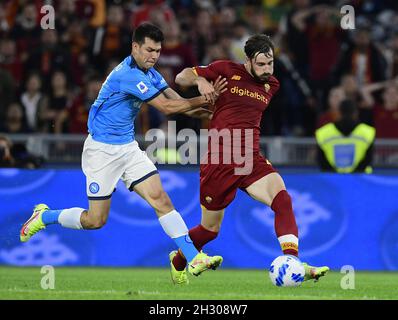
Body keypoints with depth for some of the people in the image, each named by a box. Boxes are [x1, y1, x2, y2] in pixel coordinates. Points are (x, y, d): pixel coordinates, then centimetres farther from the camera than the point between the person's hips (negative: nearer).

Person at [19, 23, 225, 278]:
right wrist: (200, 101, -18)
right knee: (96, 220, 0)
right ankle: (44, 216, 25)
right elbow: (167, 106, -23)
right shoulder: (128, 75, -24)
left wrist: (204, 106, -15)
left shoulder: (149, 73, 6)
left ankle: (195, 259, -12)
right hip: (102, 149, -8)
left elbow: (178, 101, 2)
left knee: (161, 200, -7)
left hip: (128, 147, 8)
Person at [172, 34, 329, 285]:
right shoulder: (227, 71, -3)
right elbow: (181, 77, 1)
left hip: (251, 160, 4)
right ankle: (177, 261, 39)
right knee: (210, 229, 8)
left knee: (282, 198, -25)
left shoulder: (271, 85, 13)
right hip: (218, 161, -4)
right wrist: (200, 80, -18)